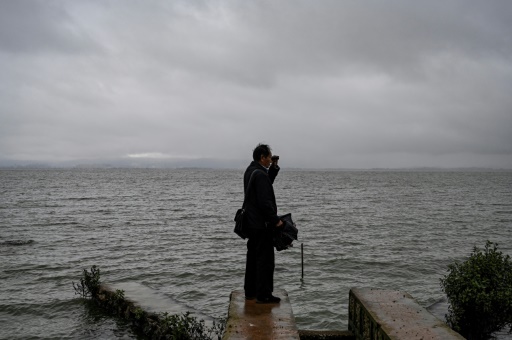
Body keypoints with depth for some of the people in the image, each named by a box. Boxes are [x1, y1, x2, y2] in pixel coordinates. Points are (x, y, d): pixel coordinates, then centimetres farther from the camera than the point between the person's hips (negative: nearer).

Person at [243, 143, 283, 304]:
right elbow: (265, 202, -23)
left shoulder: (250, 171, 11)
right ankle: (263, 295, 4)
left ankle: (250, 291, 26)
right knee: (265, 259, -2)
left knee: (253, 257, 17)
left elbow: (267, 182, 26)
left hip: (251, 223, 10)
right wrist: (276, 220, -17)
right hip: (261, 224, -10)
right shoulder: (259, 174, -20)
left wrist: (274, 167, 14)